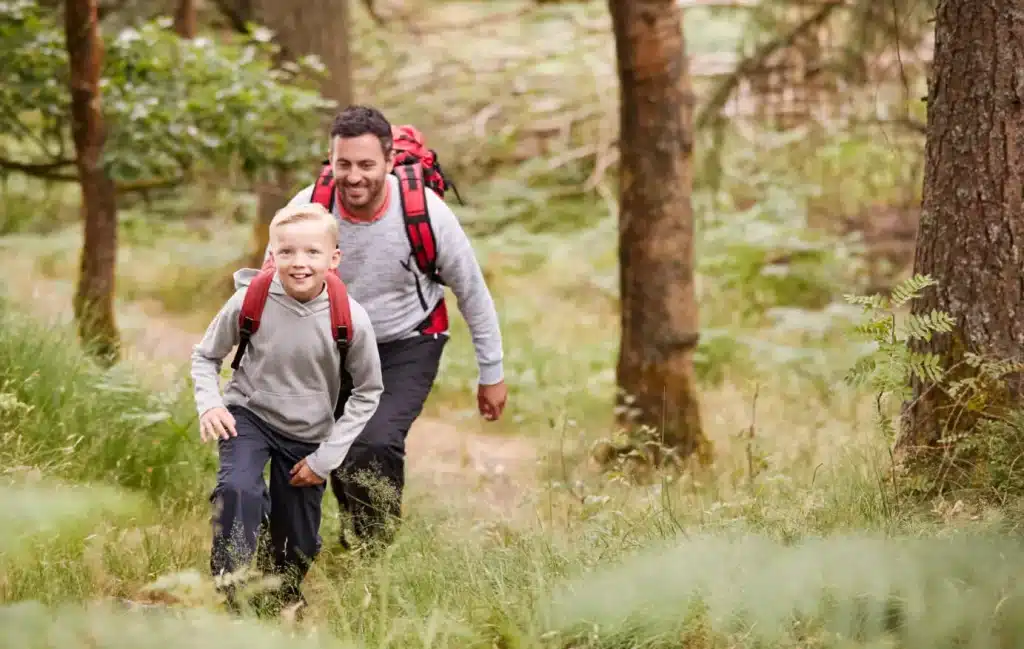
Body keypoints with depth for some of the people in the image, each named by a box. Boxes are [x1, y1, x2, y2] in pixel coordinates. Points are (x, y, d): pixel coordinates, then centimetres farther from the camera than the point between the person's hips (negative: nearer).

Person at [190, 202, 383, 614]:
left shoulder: (350, 319, -21)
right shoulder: (250, 301, -21)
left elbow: (367, 393, -6)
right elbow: (205, 355, -2)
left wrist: (327, 456, -9)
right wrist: (209, 404, -20)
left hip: (307, 435, 1)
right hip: (248, 414, -1)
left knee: (299, 544, 11)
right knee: (237, 490, -32)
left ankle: (286, 592, 46)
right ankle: (237, 599, -21)